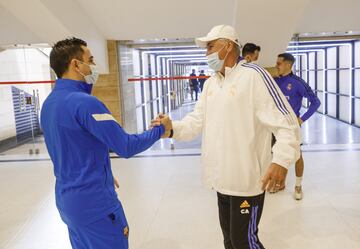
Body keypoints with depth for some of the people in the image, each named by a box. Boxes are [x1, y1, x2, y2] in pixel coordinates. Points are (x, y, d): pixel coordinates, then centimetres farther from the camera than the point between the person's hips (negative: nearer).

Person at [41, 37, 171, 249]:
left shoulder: (50, 103, 6)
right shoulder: (84, 102, -22)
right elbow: (126, 147, -22)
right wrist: (160, 130, -7)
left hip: (67, 198, 9)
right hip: (94, 201, -9)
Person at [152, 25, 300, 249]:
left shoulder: (254, 75, -14)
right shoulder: (210, 84, 10)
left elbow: (285, 122, -19)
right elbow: (198, 121, 8)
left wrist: (281, 160, -32)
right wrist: (173, 128, -11)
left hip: (246, 180, -7)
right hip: (222, 179, 8)